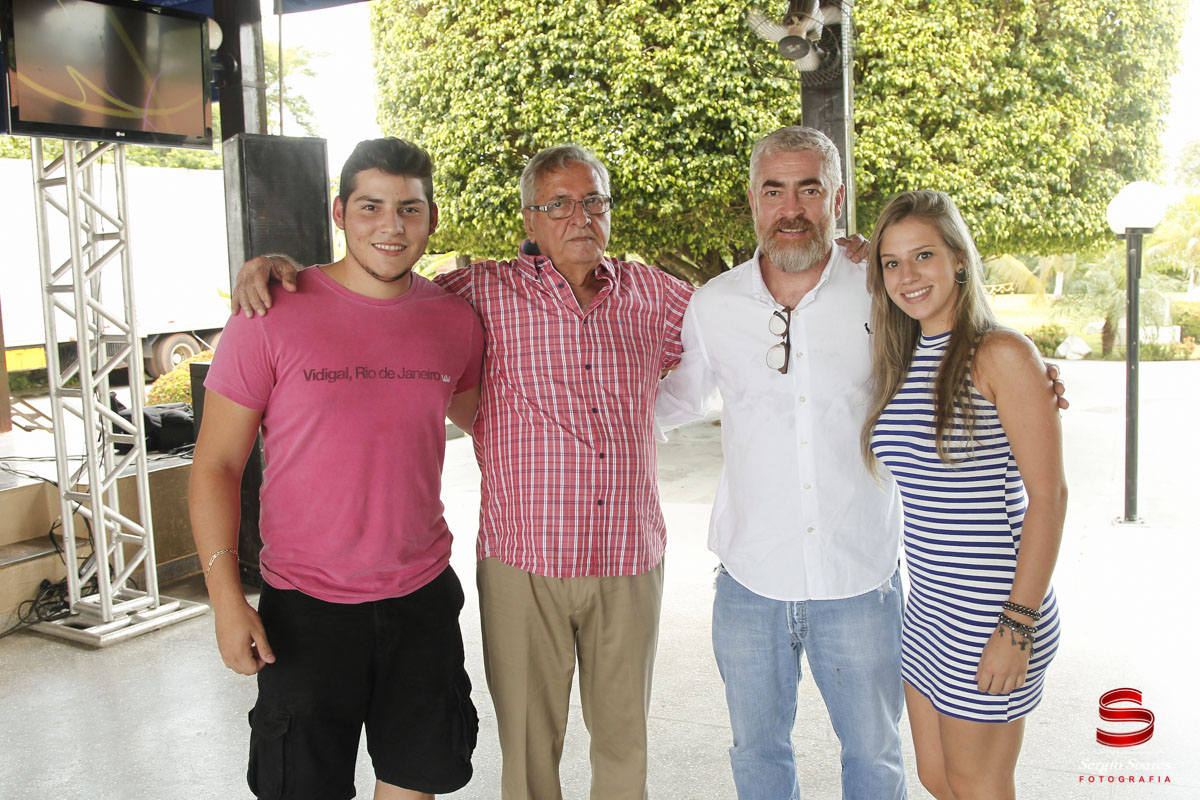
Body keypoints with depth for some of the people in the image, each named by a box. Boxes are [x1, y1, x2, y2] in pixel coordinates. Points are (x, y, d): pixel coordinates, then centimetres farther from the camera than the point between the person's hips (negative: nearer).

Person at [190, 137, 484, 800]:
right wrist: (226, 600, -11)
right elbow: (216, 464, -7)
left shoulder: (456, 320, 0)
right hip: (306, 603, -3)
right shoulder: (273, 315, -11)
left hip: (423, 596, 3)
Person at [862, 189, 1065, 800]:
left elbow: (1047, 494, -15)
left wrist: (1018, 625, -18)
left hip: (990, 610, -7)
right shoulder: (901, 362, 7)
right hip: (927, 608, 7)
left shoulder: (1001, 354, -14)